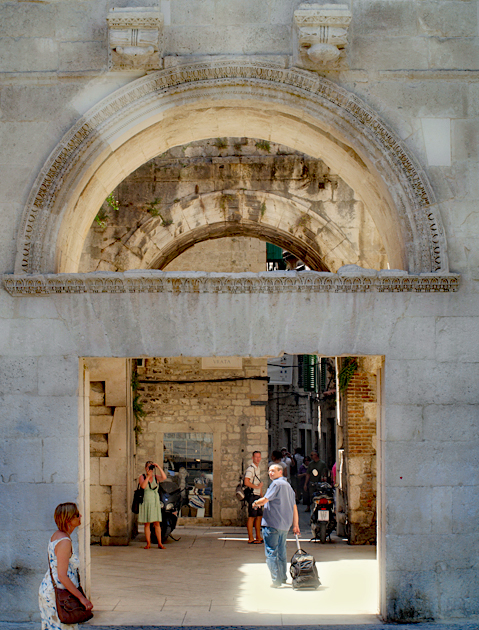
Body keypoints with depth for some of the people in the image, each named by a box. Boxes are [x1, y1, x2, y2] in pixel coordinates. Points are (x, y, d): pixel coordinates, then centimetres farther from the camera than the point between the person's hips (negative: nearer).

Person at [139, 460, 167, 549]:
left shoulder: (156, 477, 8)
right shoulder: (142, 477, 2)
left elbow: (164, 477, -13)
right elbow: (143, 486, -17)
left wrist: (158, 467, -14)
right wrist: (148, 476, -16)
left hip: (155, 503, 2)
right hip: (146, 502, -1)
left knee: (157, 524, 0)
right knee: (147, 524, 1)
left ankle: (159, 543, 1)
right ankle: (148, 543, 5)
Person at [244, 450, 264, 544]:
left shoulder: (257, 468, 18)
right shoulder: (250, 469, -13)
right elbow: (246, 482, -24)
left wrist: (261, 493, 21)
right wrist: (257, 487, -16)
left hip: (257, 495, 10)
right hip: (252, 495, -10)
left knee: (259, 516, 13)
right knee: (251, 517, -7)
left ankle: (258, 537, 21)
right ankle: (251, 539, -5)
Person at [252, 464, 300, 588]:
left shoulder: (277, 484, -10)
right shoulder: (288, 486, 18)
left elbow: (265, 500, -15)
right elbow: (294, 508, 17)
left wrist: (256, 503, 5)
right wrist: (295, 525, 19)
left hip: (272, 524, -9)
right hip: (285, 526, 9)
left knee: (271, 552, -5)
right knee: (281, 552, 20)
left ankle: (276, 581, -9)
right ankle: (283, 578, 28)